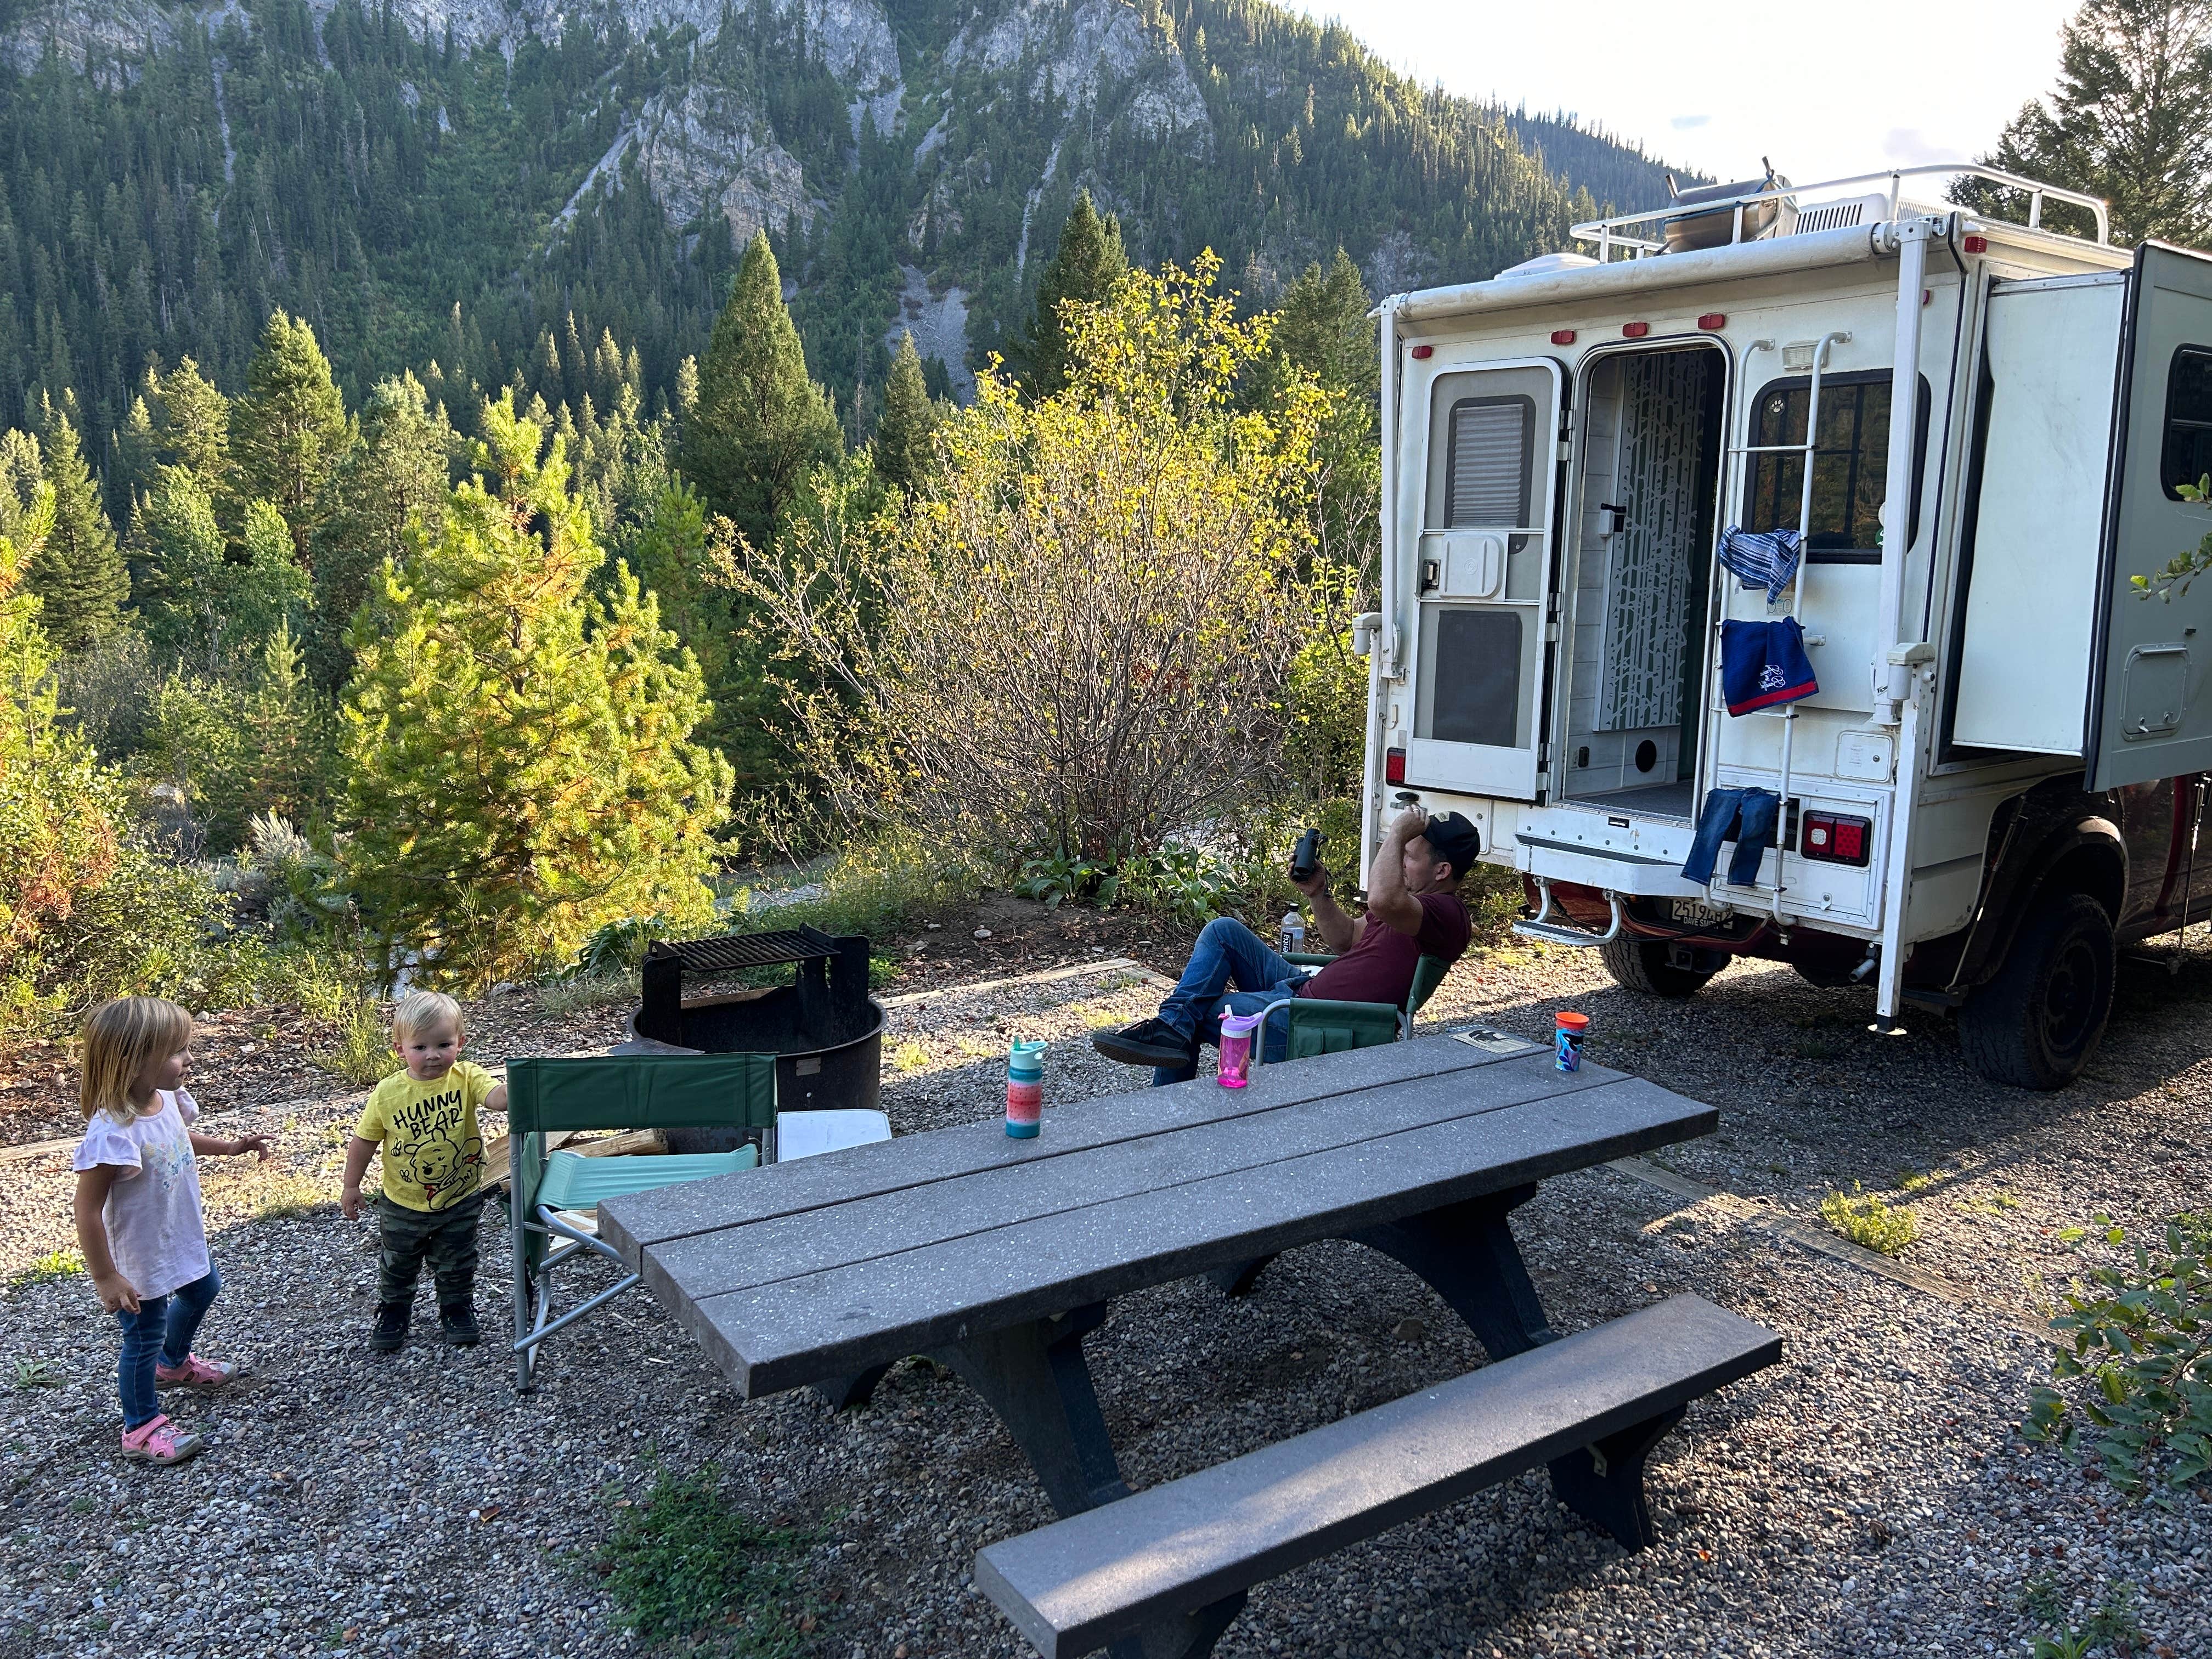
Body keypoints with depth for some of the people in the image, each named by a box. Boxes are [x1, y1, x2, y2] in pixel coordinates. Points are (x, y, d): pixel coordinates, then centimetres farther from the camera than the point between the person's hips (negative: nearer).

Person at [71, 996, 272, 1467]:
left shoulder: (168, 1099, -12)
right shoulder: (113, 1132, -37)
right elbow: (87, 1210, -30)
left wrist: (229, 1147, 10)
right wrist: (105, 1278, -26)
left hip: (183, 1239, 9)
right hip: (140, 1260, -9)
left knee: (202, 1290, 31)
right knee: (144, 1337, 11)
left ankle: (173, 1363, 59)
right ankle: (140, 1429, 33)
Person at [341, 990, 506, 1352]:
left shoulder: (466, 1078, -20)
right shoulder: (387, 1093, -18)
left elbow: (497, 1096, -40)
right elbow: (364, 1141, -4)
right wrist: (351, 1186, 2)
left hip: (460, 1201, -1)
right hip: (403, 1204, 1)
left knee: (456, 1267, 18)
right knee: (397, 1267, 23)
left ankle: (457, 1312, 42)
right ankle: (392, 1313, 48)